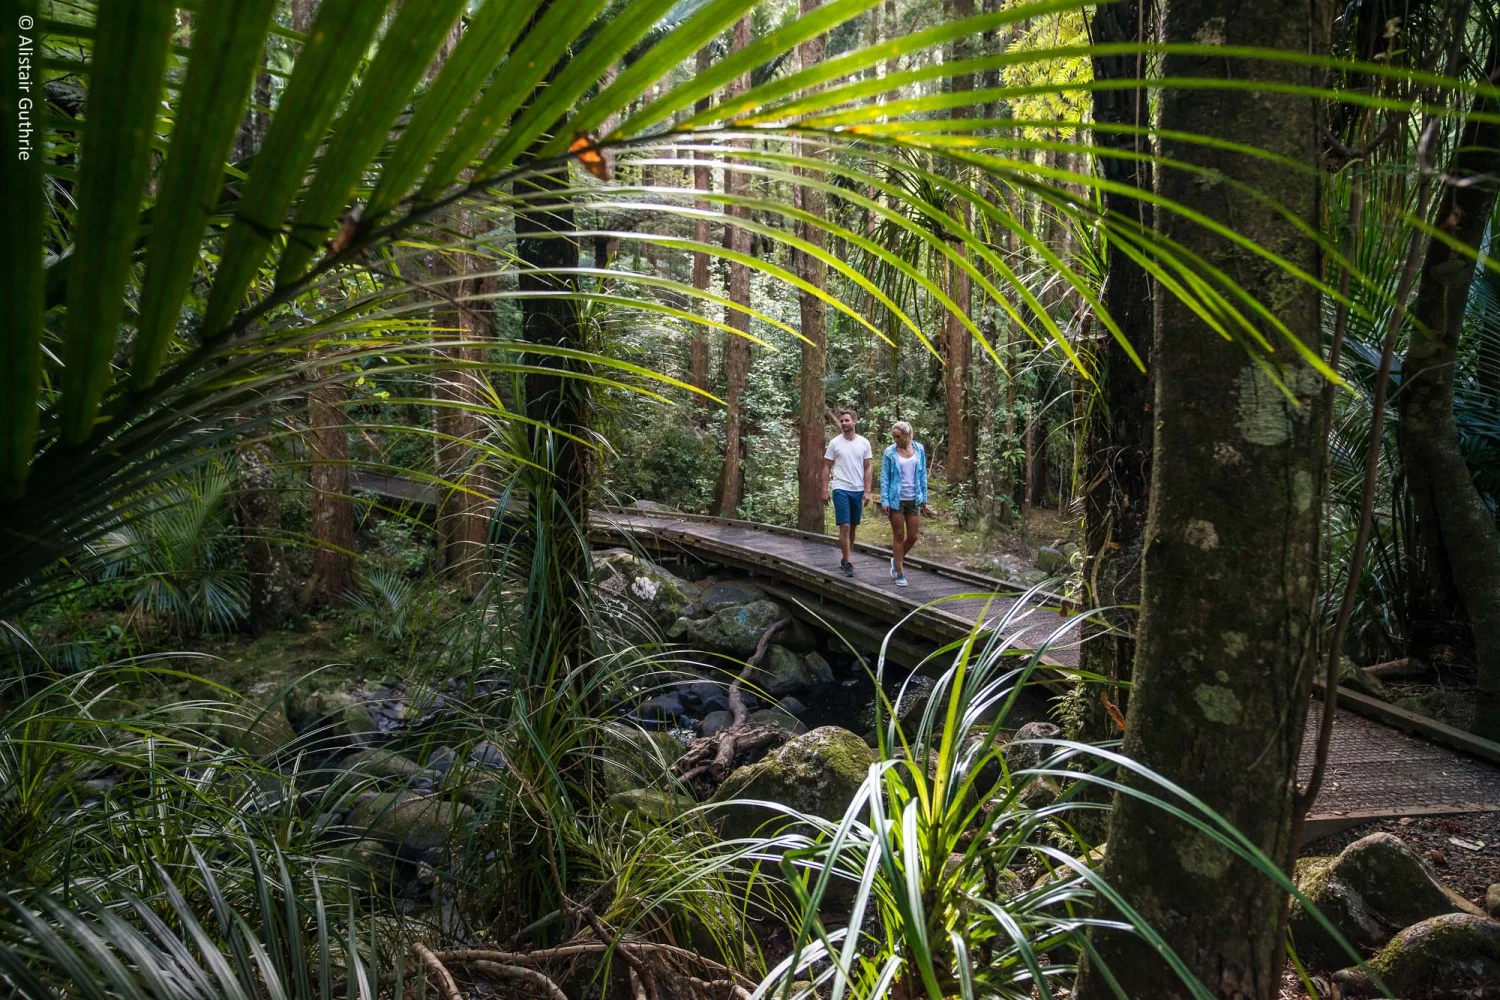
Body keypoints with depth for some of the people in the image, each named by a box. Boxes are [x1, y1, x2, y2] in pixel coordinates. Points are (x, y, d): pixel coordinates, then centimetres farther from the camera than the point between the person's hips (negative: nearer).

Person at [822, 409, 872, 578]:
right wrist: (825, 490, -4)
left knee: (853, 527, 11)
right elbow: (827, 467, 2)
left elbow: (867, 469, 5)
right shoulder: (834, 443, -2)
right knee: (845, 527, -9)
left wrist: (867, 491, -2)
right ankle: (847, 562, -4)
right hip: (841, 490, -3)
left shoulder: (864, 443, 2)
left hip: (858, 491, 3)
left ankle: (845, 558, 25)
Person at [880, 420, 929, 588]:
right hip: (896, 500, -3)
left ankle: (897, 560, 32)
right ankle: (900, 574, 12)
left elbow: (922, 474, 7)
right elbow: (884, 478, -3)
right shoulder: (890, 452, -6)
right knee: (898, 536, 4)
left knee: (912, 537, 5)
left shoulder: (919, 449, 1)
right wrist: (884, 501, -9)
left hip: (913, 499, 3)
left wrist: (924, 498, 6)